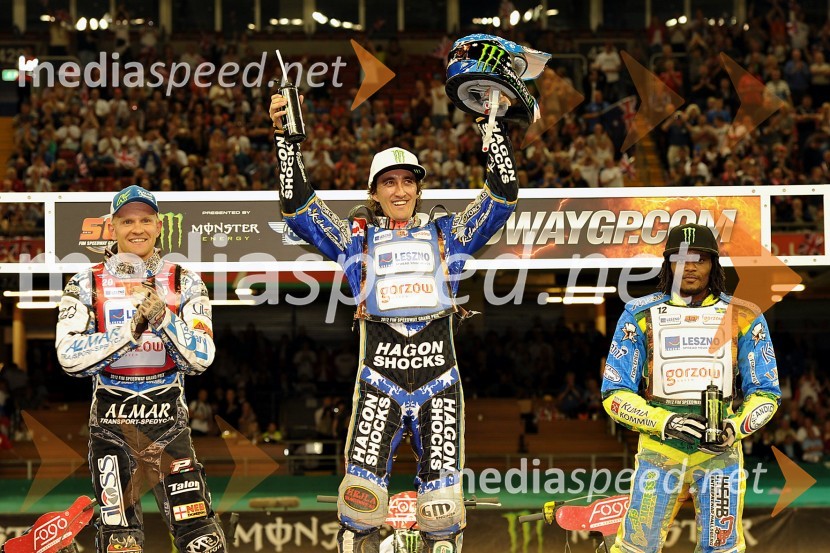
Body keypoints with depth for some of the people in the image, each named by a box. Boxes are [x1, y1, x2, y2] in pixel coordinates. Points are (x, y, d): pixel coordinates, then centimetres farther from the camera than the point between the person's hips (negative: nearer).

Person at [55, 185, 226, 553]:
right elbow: (69, 357, -9)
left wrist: (163, 318, -19)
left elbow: (201, 358, -4)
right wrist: (130, 330, -18)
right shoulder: (87, 285, 4)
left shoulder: (184, 284, 6)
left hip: (168, 423, 0)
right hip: (111, 424, 0)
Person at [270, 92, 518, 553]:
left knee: (442, 506, -7)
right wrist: (286, 137, -3)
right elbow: (298, 208, 6)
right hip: (379, 382, 0)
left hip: (439, 382, 1)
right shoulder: (357, 239, 14)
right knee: (361, 497, -16)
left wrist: (496, 125, -1)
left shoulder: (447, 235, 15)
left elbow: (504, 195, 8)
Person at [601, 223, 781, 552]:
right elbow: (615, 394, 1)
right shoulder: (641, 315, 2)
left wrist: (734, 428, -12)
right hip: (659, 448, -1)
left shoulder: (743, 317, 4)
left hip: (720, 451, 1)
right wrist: (664, 422, -16)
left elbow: (766, 392, 8)